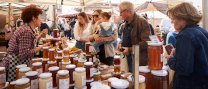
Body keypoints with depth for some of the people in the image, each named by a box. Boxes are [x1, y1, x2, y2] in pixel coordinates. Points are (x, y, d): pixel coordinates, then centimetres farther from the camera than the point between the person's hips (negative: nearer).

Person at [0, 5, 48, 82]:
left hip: (19, 65, 10)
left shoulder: (27, 29, 8)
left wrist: (40, 36, 14)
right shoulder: (26, 31, -21)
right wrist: (41, 47, -21)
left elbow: (30, 45, 14)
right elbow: (24, 54, -26)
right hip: (14, 67, -10)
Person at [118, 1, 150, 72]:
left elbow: (145, 43, -21)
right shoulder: (127, 23, 11)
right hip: (127, 59, 7)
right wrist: (122, 47, 7)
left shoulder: (142, 22, -15)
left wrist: (130, 50, -23)